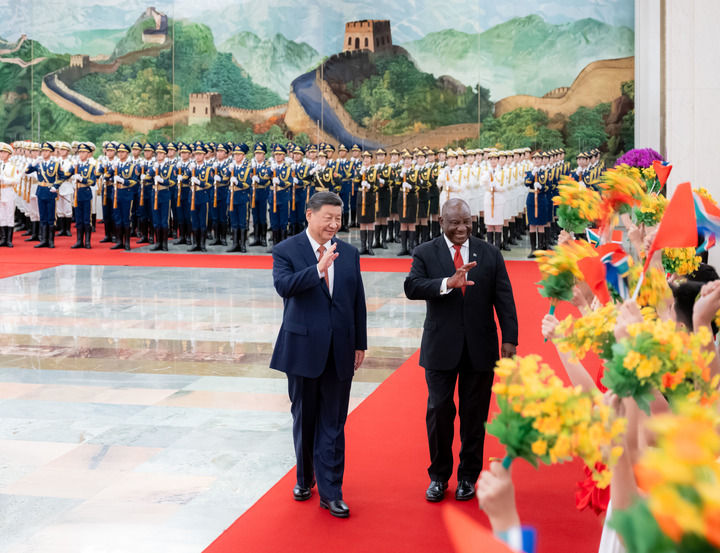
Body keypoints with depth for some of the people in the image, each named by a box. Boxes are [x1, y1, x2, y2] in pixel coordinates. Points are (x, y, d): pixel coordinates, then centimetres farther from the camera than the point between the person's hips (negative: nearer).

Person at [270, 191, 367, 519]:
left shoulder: (349, 253, 7)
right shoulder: (286, 251, -4)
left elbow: (358, 301, 11)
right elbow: (283, 285, -23)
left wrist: (360, 344, 9)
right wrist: (319, 268, -31)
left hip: (340, 350, 2)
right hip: (303, 347, -2)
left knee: (333, 423, 3)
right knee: (304, 418, 13)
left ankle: (330, 492, 7)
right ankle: (305, 478, 32)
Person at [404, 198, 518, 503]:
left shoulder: (490, 254, 4)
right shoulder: (425, 253, -1)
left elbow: (503, 298, 3)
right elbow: (411, 287, -18)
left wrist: (509, 338, -6)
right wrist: (448, 283, -33)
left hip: (480, 348, 1)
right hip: (441, 348, -1)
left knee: (475, 415, 8)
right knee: (439, 411, 3)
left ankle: (468, 476, 23)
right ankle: (439, 476, 20)